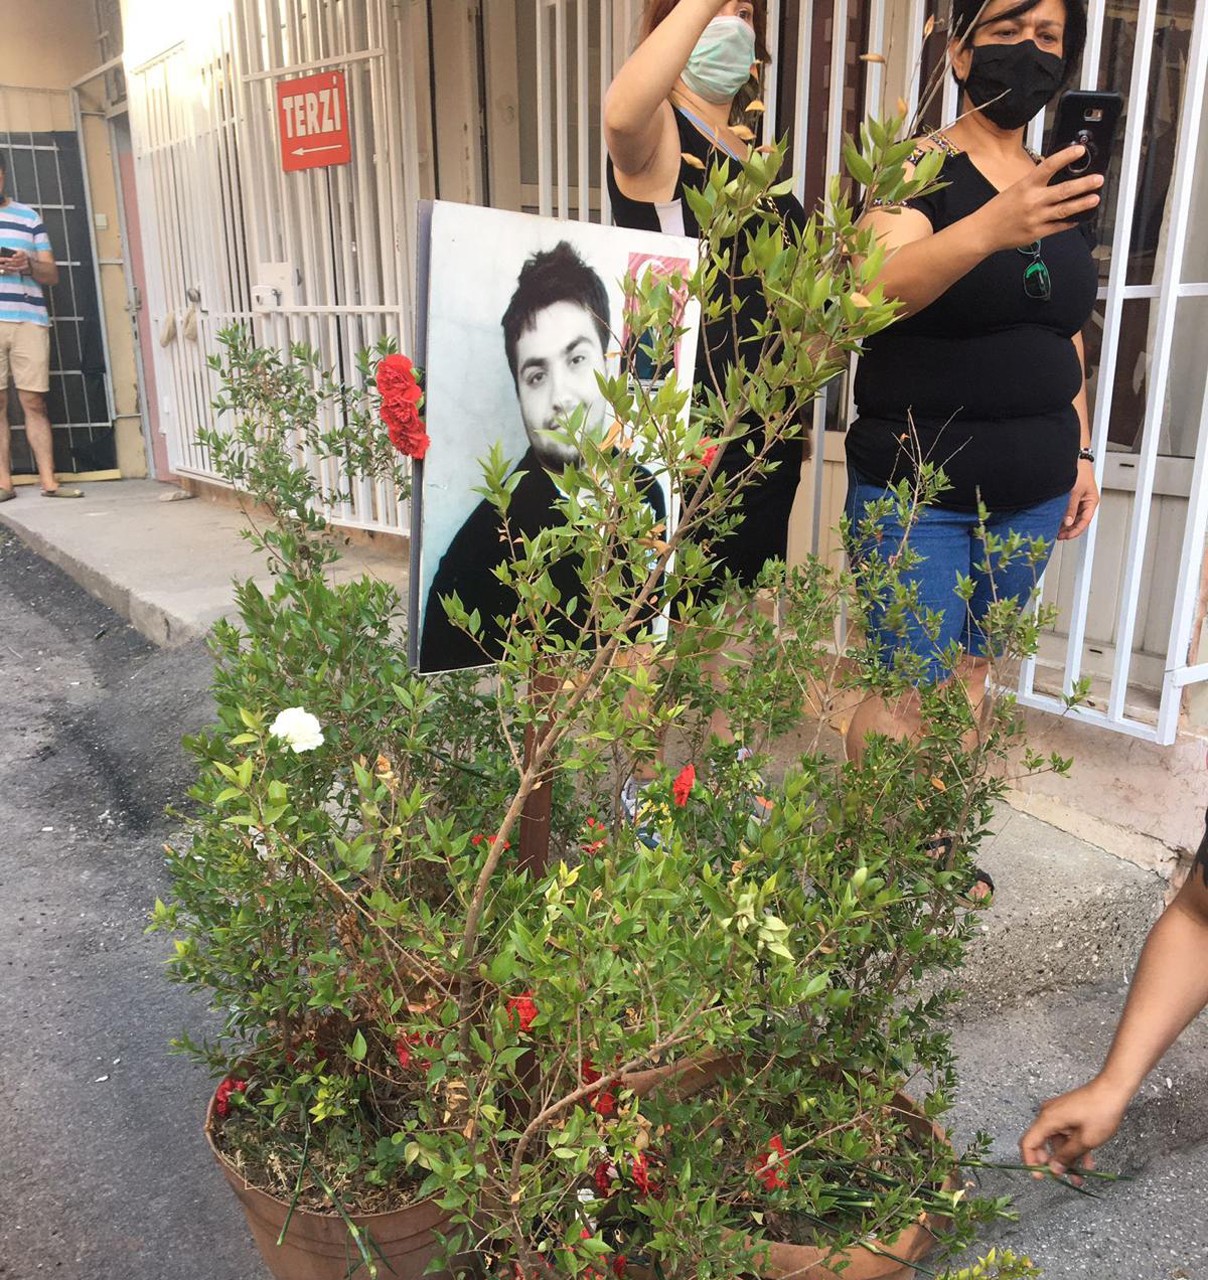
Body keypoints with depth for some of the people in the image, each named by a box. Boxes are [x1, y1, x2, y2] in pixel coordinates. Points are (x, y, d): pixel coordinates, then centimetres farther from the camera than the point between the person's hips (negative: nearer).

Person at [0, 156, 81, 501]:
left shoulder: (29, 216, 17)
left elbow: (52, 274, 14)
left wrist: (28, 265, -8)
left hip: (29, 320, 0)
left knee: (34, 401, -3)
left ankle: (48, 481, -2)